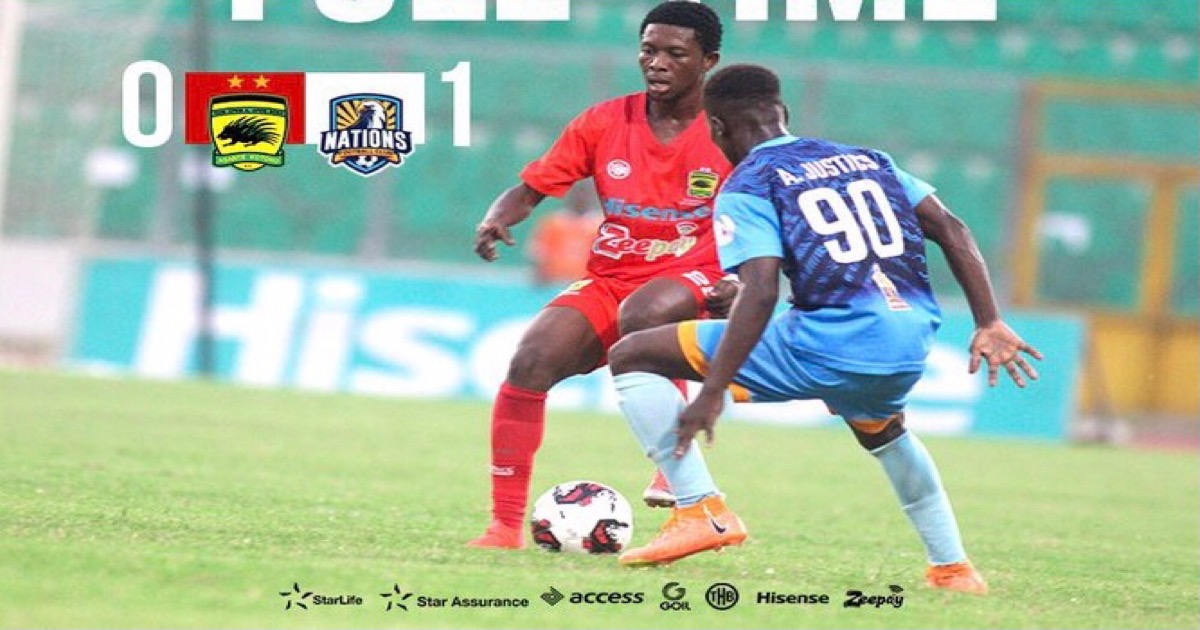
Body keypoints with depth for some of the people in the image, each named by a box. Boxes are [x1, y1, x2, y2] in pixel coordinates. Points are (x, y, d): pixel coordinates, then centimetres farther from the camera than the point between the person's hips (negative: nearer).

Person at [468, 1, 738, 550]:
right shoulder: (605, 122, 2)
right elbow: (532, 188, 4)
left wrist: (742, 284, -20)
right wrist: (498, 219, -18)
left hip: (693, 279, -3)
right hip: (608, 282, 3)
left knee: (642, 313, -39)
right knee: (531, 361, -22)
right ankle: (506, 524, -14)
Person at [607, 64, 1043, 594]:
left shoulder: (746, 187, 1)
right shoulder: (867, 159, 20)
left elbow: (760, 293, -13)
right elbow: (952, 232, 14)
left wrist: (712, 393, -14)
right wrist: (989, 325, 15)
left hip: (830, 350, -7)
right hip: (911, 351, 7)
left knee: (631, 357, 3)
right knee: (878, 425, 44)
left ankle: (700, 510, -7)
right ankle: (953, 567, 41)